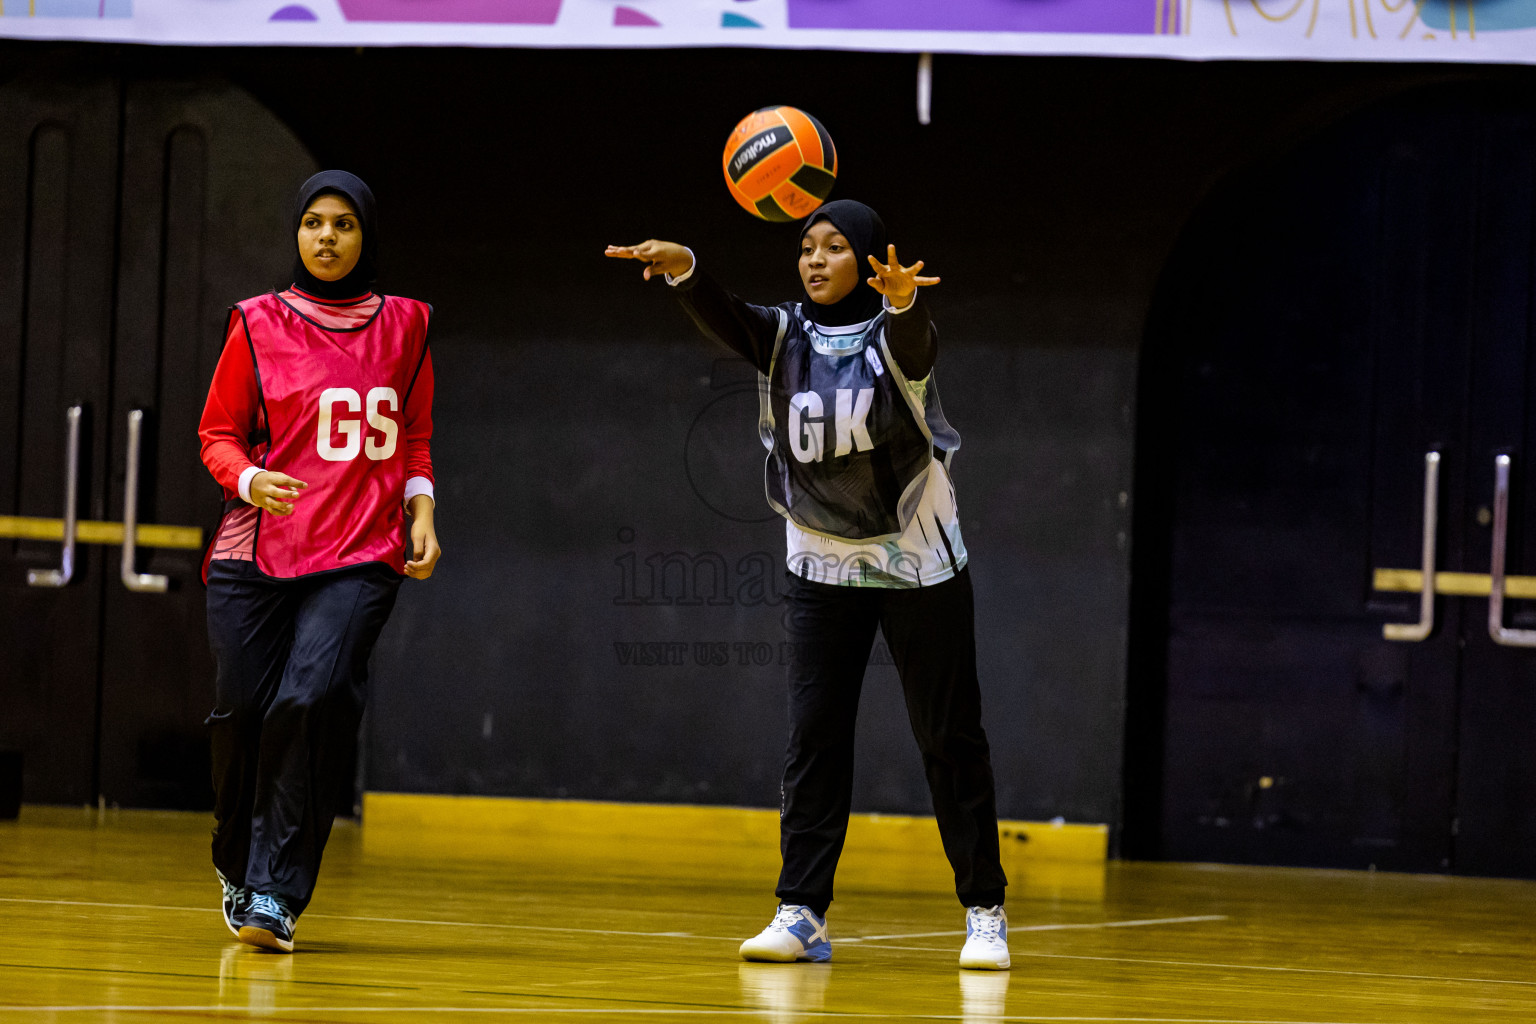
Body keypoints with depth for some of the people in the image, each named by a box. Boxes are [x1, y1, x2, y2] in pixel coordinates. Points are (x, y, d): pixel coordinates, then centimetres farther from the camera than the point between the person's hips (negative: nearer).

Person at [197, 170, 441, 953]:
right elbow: (218, 433, 8)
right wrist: (250, 480, -12)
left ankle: (275, 894, -15)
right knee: (244, 710, -5)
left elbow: (416, 439, 20)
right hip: (256, 555, 0)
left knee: (313, 700, -19)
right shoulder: (259, 324, 6)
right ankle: (236, 863, 24)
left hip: (360, 561, 0)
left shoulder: (402, 326, 11)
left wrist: (421, 509, 4)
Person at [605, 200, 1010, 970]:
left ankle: (984, 913, 8)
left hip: (918, 562, -3)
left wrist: (904, 299, -61)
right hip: (823, 567, 3)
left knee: (949, 737, 0)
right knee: (813, 737, -4)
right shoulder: (784, 337, -1)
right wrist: (683, 269, -44)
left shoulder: (893, 336, -11)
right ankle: (802, 913, -3)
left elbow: (912, 341, -36)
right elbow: (721, 318, -21)